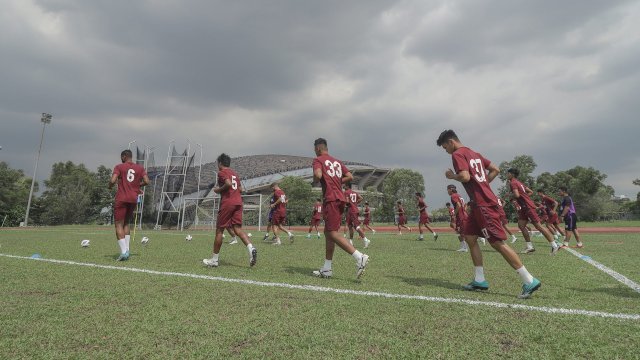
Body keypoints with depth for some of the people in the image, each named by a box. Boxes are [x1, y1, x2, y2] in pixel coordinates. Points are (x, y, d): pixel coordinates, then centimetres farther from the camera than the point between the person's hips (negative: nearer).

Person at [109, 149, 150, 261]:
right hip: (133, 199, 4)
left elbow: (112, 181, -13)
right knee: (126, 224, 19)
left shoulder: (119, 167, -1)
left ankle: (123, 252, -10)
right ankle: (127, 250, 12)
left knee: (119, 225, 0)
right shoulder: (140, 168, 9)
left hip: (121, 199, -4)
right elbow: (147, 181, 0)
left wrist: (110, 186, 9)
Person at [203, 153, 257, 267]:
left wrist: (218, 190, -5)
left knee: (219, 230, 3)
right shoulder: (235, 173, 21)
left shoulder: (222, 172, -1)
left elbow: (228, 184, -19)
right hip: (238, 202, 7)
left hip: (227, 202, -7)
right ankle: (251, 247, -21)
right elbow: (240, 189, 20)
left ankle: (214, 260, 11)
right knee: (238, 229, 3)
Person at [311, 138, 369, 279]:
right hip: (341, 199, 8)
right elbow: (350, 177, 15)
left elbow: (318, 175, -20)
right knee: (328, 232, 13)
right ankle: (326, 269, 17)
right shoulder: (337, 161, 20)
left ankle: (359, 257, -20)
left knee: (333, 233, -8)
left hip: (330, 199, -8)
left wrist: (315, 179, 1)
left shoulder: (318, 160, -1)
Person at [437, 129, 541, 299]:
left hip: (484, 204, -10)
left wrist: (452, 176, -3)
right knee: (469, 236, 12)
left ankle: (529, 281, -2)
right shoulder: (474, 153, 20)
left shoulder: (457, 154, -8)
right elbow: (495, 170, 21)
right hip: (482, 203, 10)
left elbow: (465, 177, -22)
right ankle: (480, 280, 15)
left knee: (498, 243, -7)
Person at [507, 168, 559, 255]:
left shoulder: (513, 183, -12)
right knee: (521, 225, 5)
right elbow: (531, 192, 21)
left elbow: (516, 195, -26)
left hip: (528, 207, -10)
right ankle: (529, 247, 6)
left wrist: (511, 196, -6)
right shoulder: (519, 183, 18)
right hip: (524, 207, 10)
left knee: (538, 226, -5)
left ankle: (554, 246, 1)